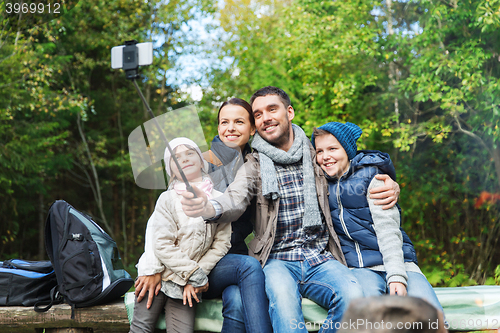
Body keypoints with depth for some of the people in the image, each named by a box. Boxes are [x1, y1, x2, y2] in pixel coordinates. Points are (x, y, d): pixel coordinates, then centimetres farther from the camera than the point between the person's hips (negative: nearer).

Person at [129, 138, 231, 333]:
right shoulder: (168, 199, -3)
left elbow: (221, 243, 0)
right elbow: (163, 246, -10)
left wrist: (194, 280, -8)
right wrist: (196, 275, -13)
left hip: (187, 284, 2)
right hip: (157, 274, -2)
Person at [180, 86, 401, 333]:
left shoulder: (315, 157, 13)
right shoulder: (253, 166, 7)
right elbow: (235, 200, -11)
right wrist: (209, 208, -37)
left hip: (321, 258, 2)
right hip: (277, 260, -2)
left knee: (352, 295, -29)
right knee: (282, 295, -37)